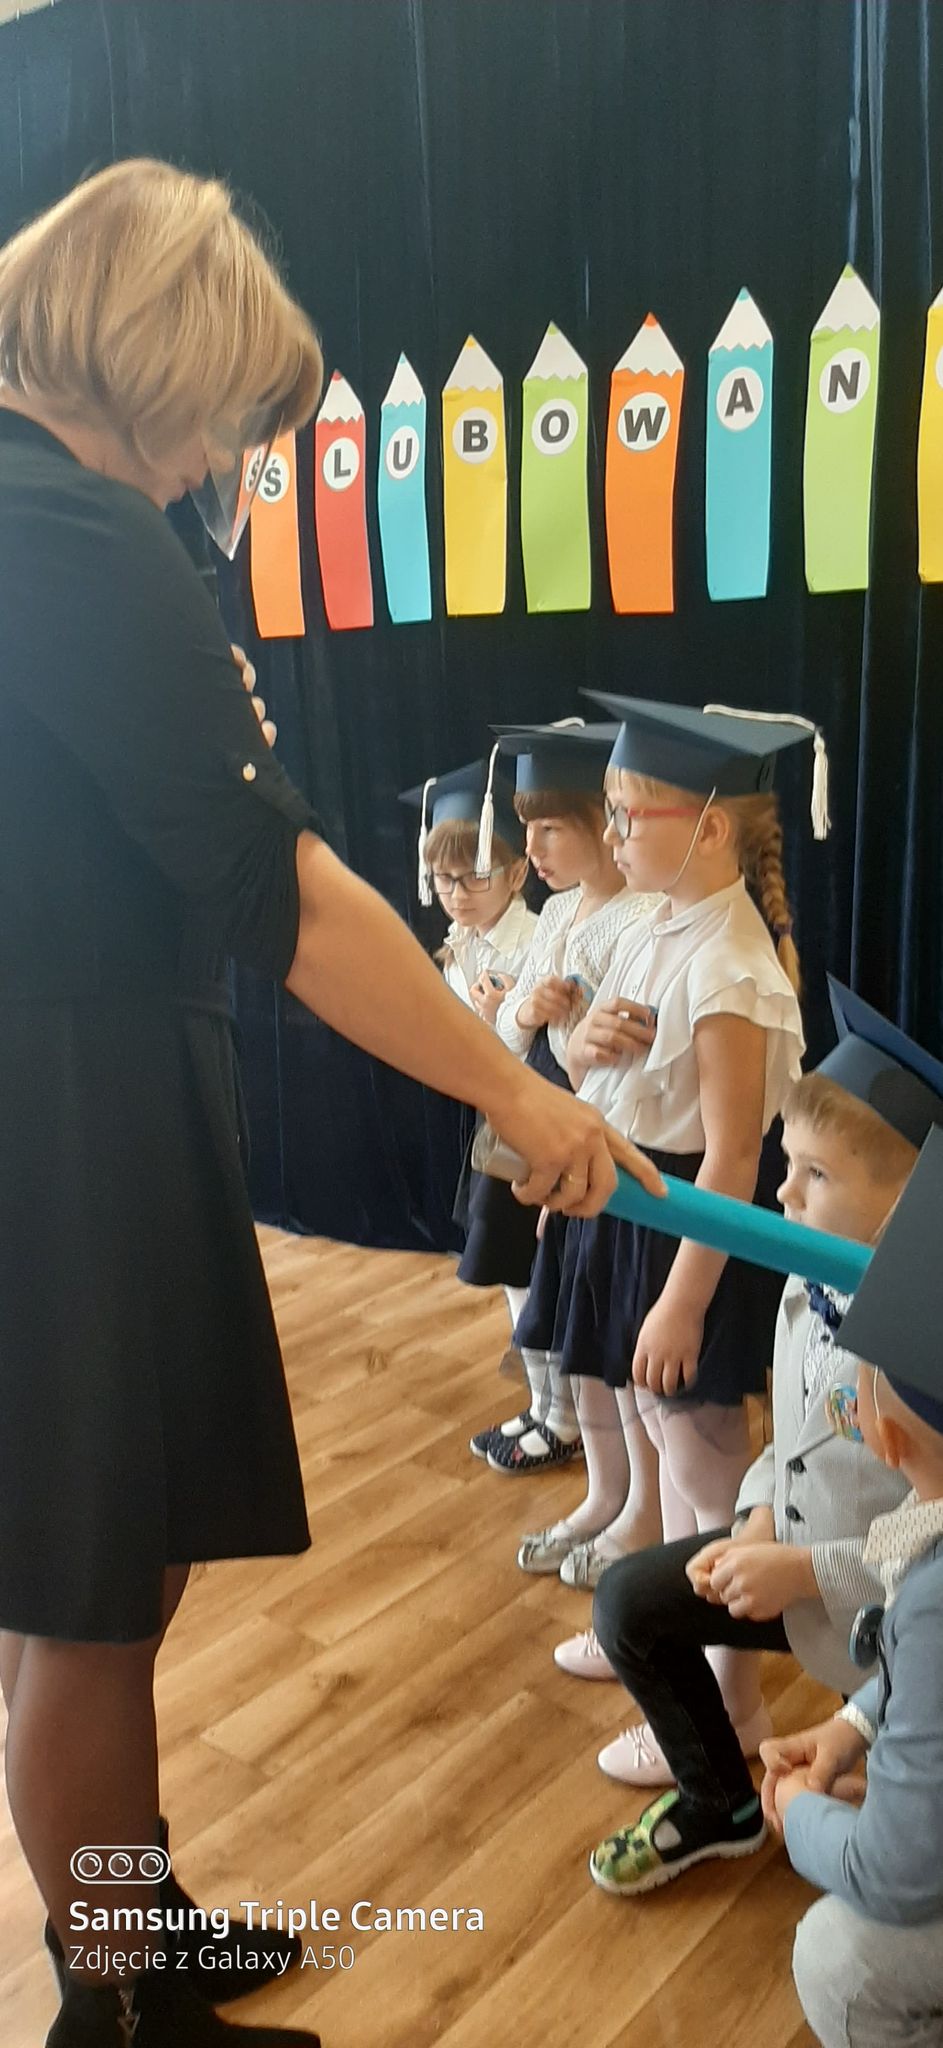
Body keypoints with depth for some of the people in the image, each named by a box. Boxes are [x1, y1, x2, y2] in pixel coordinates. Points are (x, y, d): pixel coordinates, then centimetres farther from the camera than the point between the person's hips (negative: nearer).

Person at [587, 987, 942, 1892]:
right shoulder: (810, 1288, -8)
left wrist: (807, 1573, -25)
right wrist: (756, 1525, -7)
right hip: (792, 1551, 7)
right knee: (629, 1601, 5)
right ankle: (716, 1804, 27)